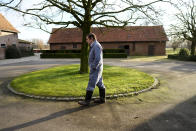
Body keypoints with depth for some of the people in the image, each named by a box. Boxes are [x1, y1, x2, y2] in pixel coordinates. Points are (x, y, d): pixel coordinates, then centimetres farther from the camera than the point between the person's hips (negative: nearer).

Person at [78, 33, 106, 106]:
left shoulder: (96, 46, -18)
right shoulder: (94, 46, 15)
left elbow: (98, 59, -27)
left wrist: (93, 68, -20)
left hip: (95, 69, -10)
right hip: (96, 69, 10)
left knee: (91, 85, -6)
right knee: (99, 83, 13)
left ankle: (87, 101, 1)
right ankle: (102, 99, 21)